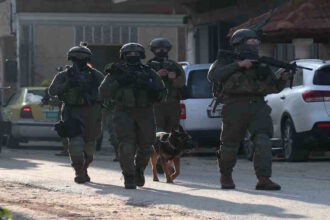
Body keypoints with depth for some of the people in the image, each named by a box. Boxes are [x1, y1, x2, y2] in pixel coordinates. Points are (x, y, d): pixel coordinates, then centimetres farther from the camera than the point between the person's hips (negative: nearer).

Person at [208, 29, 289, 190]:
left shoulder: (260, 65, 19)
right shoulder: (226, 61, 7)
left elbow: (274, 87, 22)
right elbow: (213, 75, -12)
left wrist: (283, 79, -1)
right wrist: (238, 65, -15)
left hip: (258, 106, 3)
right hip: (235, 108, -3)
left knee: (263, 141, -17)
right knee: (230, 144, 6)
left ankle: (263, 179, -22)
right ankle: (225, 176, 30)